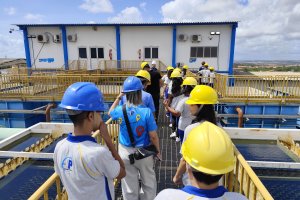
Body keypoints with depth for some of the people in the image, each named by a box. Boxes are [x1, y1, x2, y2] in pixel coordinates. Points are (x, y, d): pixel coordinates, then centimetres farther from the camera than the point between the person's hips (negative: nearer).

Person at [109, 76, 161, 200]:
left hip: (125, 152, 2)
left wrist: (119, 97, 11)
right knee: (148, 182, 23)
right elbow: (153, 136, -14)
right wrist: (158, 150, 2)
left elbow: (110, 112, 13)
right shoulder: (146, 112, -21)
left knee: (129, 186, 20)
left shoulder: (120, 111, -14)